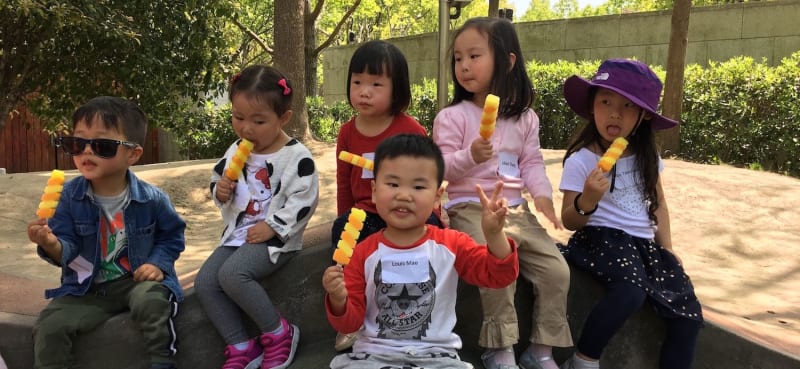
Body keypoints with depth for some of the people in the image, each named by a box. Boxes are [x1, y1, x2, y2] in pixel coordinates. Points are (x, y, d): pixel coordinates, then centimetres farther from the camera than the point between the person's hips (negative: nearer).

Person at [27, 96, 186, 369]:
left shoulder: (151, 198, -10)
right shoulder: (70, 195, -5)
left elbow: (172, 235, 6)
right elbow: (67, 250, -6)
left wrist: (158, 263, -10)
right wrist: (51, 244, -29)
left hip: (137, 280, -2)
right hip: (87, 288, 3)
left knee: (151, 300, -34)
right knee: (48, 326, -17)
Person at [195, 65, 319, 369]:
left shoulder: (297, 156, -13)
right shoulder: (235, 151, 8)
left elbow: (302, 202, -16)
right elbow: (217, 182, 19)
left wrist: (271, 227, -20)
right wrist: (220, 192, -4)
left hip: (276, 238, -8)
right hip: (238, 233, 8)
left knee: (232, 275, -29)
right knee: (204, 282, -8)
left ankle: (278, 332, -9)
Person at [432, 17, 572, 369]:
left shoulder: (525, 117, 9)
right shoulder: (452, 116, -4)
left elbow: (532, 162, 9)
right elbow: (441, 169, -9)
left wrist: (541, 193, -9)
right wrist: (470, 156, -28)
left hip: (515, 210, 5)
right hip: (471, 209, -5)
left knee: (557, 270, -5)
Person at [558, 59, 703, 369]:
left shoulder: (647, 156, 7)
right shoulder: (581, 160, -10)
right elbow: (569, 221, -8)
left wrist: (667, 248, 11)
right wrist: (587, 202, -29)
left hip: (644, 243, 6)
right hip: (600, 239, -6)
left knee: (688, 314, -10)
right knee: (631, 292, -34)